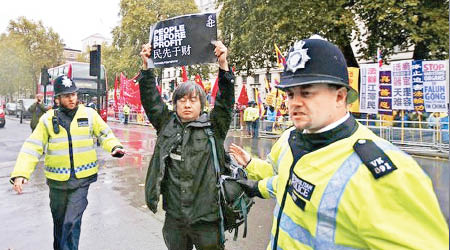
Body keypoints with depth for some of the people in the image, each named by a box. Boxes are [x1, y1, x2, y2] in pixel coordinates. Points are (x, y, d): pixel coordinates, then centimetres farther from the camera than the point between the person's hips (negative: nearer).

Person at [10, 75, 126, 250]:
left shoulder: (89, 114, -4)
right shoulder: (48, 119, -3)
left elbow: (105, 133, 4)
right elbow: (32, 147, -7)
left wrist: (114, 146, -17)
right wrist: (20, 173, -18)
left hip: (82, 178, -2)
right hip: (57, 179, 2)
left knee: (72, 221, -7)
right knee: (59, 218, 22)